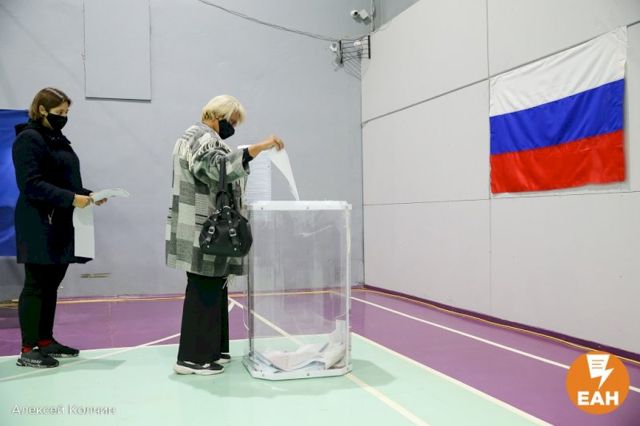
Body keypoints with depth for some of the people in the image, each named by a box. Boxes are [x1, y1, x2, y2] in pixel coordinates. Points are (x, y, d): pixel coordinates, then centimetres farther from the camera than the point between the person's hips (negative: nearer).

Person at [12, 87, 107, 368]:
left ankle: (45, 340, 22)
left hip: (60, 223, 8)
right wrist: (71, 198, -23)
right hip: (40, 225, -8)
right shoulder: (29, 139, -9)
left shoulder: (58, 140, 17)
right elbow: (31, 184, -18)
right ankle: (28, 349, 5)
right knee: (36, 285, -3)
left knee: (52, 284, 12)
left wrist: (88, 195, 4)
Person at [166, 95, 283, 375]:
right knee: (204, 292, -6)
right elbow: (219, 167, -31)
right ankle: (193, 357, 0)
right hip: (204, 231, -11)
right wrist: (258, 148, -34)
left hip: (204, 230, 11)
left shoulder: (197, 137, 23)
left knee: (211, 290, 13)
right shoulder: (203, 138, -11)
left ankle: (210, 350, 21)